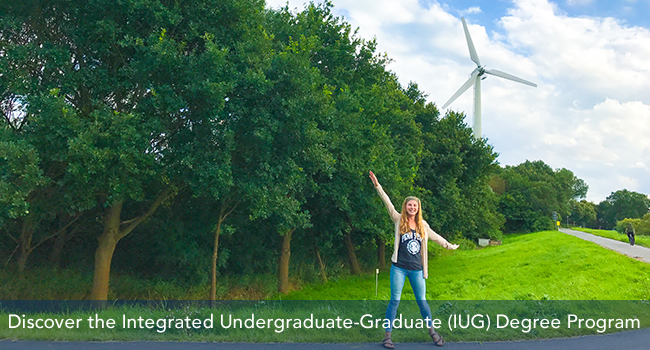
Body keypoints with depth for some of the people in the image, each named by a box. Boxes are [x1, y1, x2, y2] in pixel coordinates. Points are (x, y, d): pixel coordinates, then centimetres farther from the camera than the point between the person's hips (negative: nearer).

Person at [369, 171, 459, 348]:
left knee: (422, 301, 8)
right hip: (399, 267, -2)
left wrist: (449, 245, 36)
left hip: (417, 269, 3)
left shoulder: (422, 225, 10)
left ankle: (432, 331, 25)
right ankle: (387, 335, 7)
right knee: (394, 300, -1)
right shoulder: (398, 220, 2)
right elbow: (388, 203, -6)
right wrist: (377, 186, -13)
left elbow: (435, 236, 25)